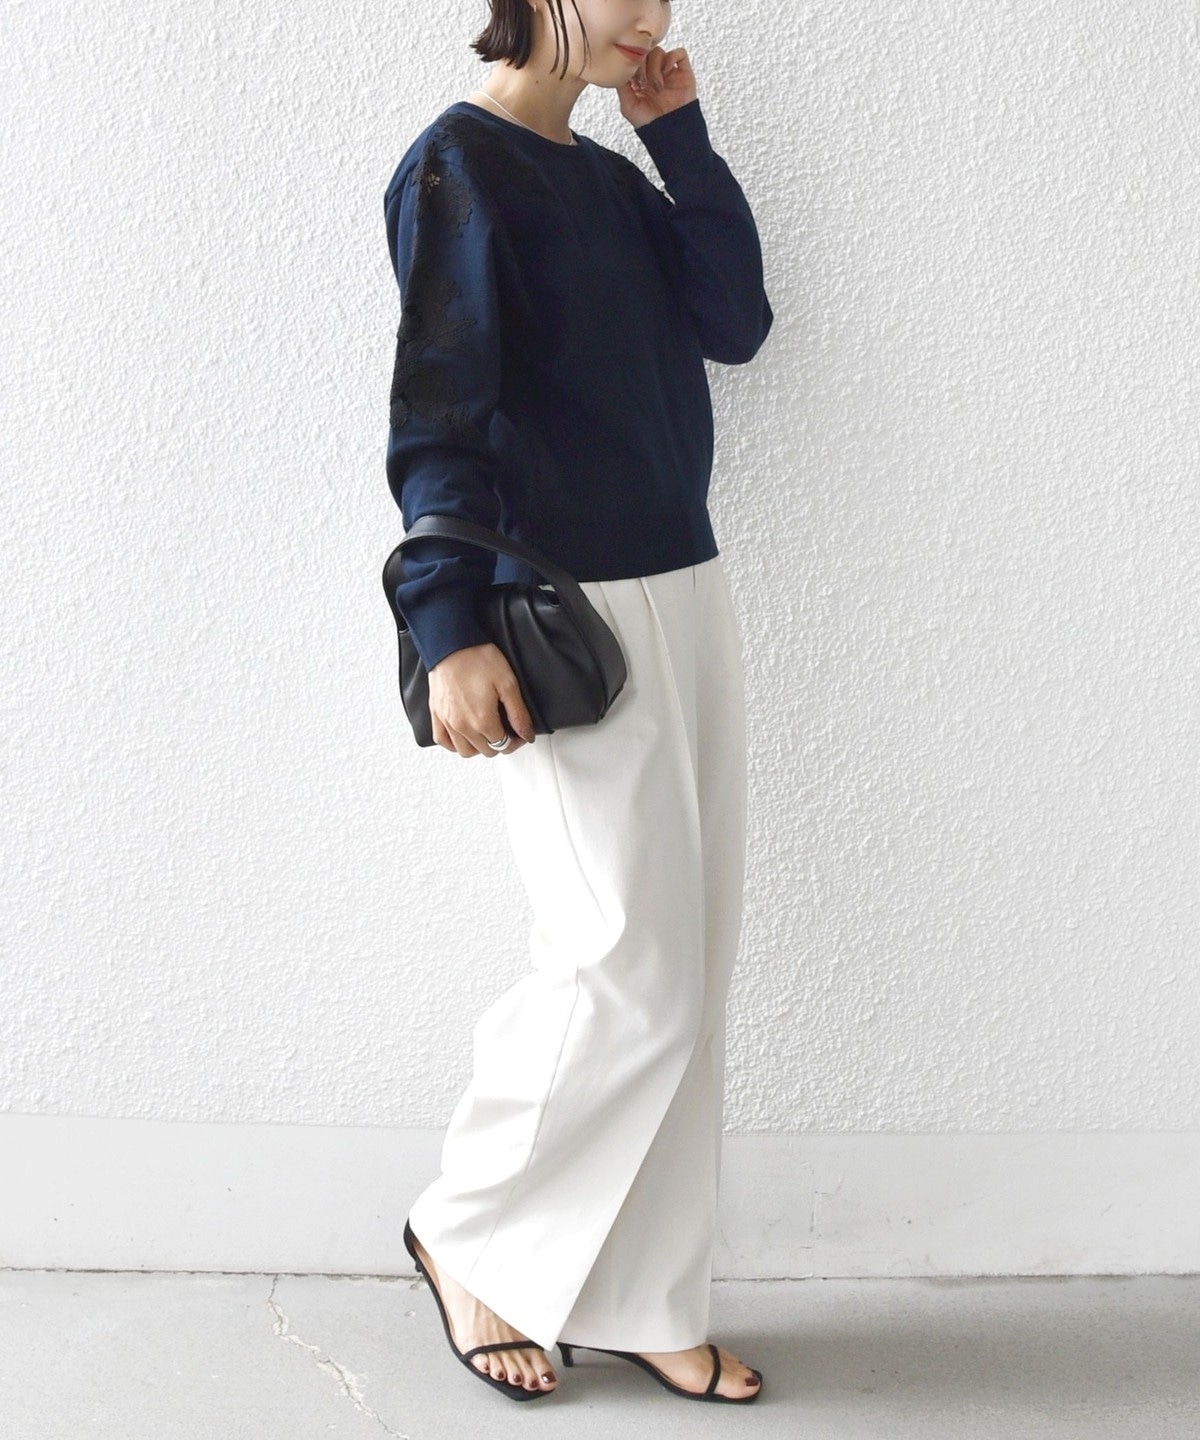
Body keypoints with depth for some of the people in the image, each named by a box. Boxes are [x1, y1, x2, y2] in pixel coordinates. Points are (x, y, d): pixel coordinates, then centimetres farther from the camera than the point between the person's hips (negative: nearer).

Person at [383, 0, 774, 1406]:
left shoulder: (613, 178, 17)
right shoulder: (457, 163, -6)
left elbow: (736, 320, 9)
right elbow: (437, 407, -14)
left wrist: (681, 136, 7)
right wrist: (450, 626, -21)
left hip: (685, 595, 8)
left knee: (688, 966, 8)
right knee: (629, 974, -7)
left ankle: (638, 1301, 20)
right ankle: (470, 1235, 17)